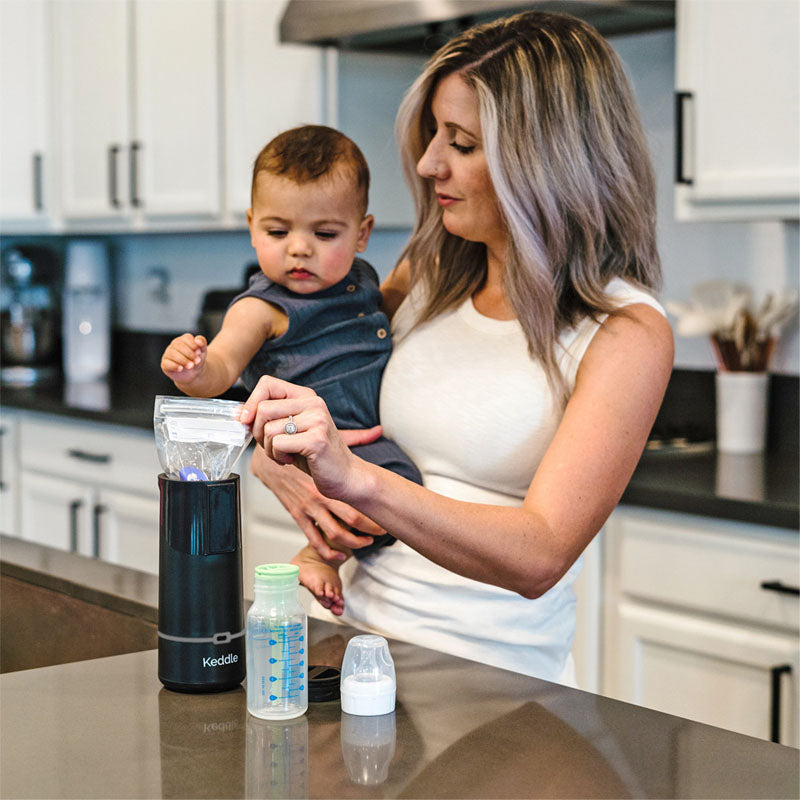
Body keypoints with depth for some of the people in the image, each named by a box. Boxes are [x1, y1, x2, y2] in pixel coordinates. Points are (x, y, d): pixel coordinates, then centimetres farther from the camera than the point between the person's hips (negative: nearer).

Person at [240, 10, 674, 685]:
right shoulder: (427, 275, 7)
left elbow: (540, 558, -24)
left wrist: (354, 478, -36)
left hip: (493, 678, -3)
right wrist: (287, 470, -6)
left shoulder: (626, 332, -11)